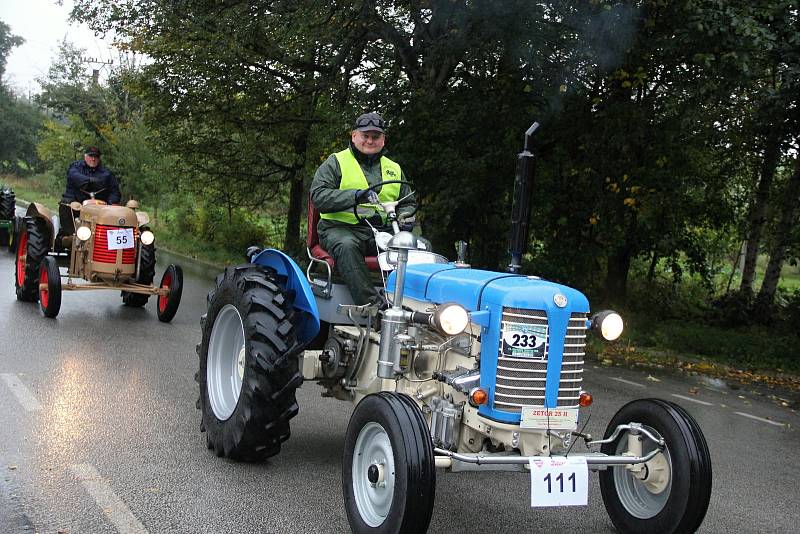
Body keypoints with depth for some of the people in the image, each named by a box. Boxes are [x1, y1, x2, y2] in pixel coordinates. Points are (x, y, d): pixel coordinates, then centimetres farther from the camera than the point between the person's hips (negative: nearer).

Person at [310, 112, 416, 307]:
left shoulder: (394, 169, 24)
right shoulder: (335, 162, 10)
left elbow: (408, 203, 31)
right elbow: (318, 196, -5)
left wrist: (404, 217, 5)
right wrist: (355, 196, -20)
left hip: (382, 231, 3)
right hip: (341, 228, -3)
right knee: (346, 246, -40)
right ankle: (373, 303, -47)